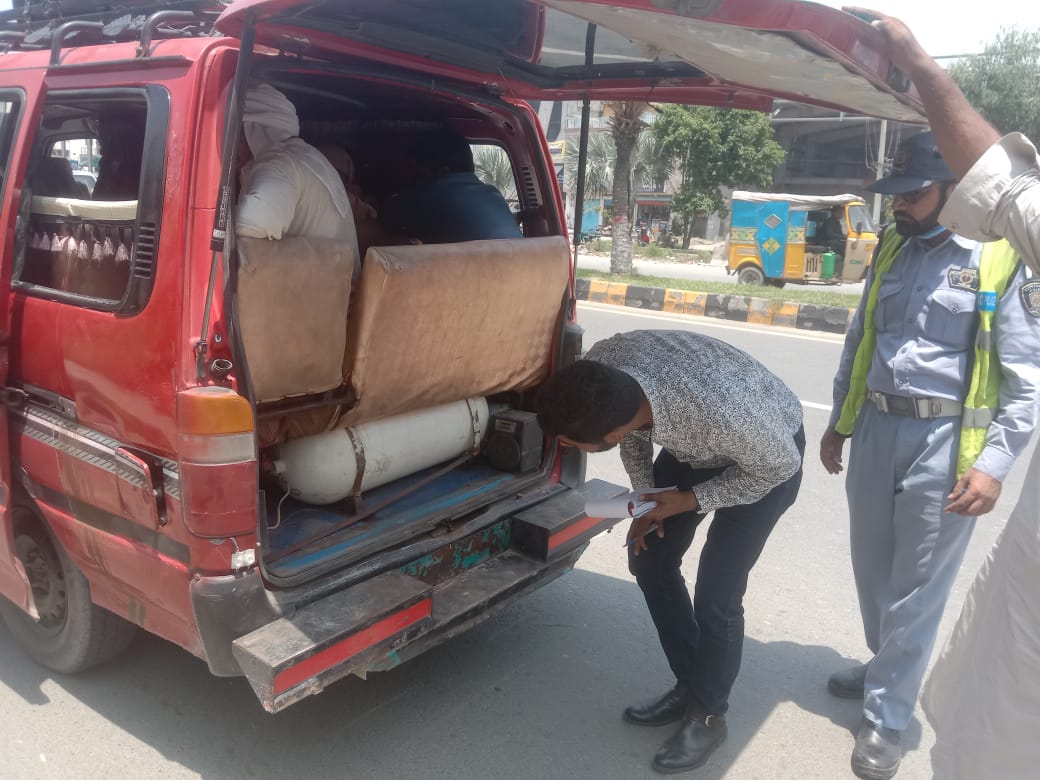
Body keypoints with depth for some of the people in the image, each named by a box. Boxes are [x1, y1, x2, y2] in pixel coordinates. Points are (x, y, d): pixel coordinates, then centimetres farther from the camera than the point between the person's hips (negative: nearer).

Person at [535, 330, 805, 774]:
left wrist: (688, 501, -22)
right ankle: (689, 686, 26)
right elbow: (632, 426, -5)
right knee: (649, 559, 6)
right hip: (692, 443, 6)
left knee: (716, 592, -9)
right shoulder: (601, 364, -30)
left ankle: (708, 716, 16)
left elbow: (781, 465, -23)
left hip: (768, 457, -6)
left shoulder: (721, 412, -46)